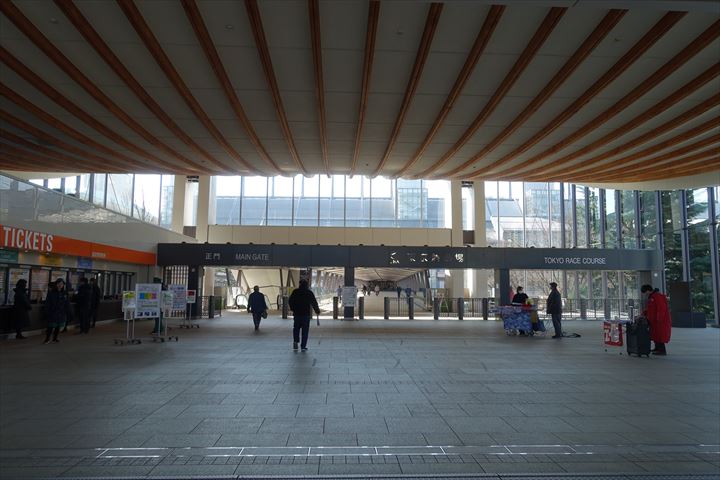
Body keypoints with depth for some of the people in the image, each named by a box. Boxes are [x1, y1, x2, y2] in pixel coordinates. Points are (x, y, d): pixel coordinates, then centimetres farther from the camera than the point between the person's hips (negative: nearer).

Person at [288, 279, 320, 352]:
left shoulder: (295, 291, 1)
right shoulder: (309, 292, -4)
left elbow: (290, 301, 6)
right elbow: (314, 303, -2)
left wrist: (293, 309, 20)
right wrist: (317, 310, 10)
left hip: (297, 313, 2)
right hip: (306, 314, -2)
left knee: (296, 328, 17)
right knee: (305, 330, 4)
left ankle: (295, 341, -1)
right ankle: (303, 346, 3)